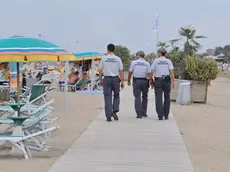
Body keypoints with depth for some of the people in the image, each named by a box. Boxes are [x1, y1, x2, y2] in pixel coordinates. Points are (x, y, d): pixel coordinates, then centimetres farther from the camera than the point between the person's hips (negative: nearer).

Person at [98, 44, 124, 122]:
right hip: (115, 79, 0)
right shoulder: (117, 59, -1)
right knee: (116, 96, 17)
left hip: (106, 79, 0)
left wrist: (100, 80, 12)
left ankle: (108, 116, 1)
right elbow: (121, 71, -2)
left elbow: (100, 70, 2)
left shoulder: (104, 58, 0)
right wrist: (122, 81, 2)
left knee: (107, 97, 3)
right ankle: (114, 111, 2)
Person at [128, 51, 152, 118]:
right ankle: (144, 113, 17)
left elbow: (130, 72, 2)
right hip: (144, 81, 1)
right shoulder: (147, 63, 2)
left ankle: (139, 114, -8)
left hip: (136, 81, -1)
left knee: (137, 97, 0)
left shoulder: (134, 62, 0)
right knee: (144, 97, 16)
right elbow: (150, 74, -5)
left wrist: (128, 81, 13)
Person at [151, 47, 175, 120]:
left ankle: (160, 116, -6)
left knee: (158, 98, 1)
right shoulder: (168, 61, 4)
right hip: (166, 80, 1)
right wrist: (173, 82, -5)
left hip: (158, 80, -1)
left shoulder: (155, 61, 2)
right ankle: (166, 115, 10)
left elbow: (152, 71, -2)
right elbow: (172, 71, -5)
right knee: (167, 98, 11)